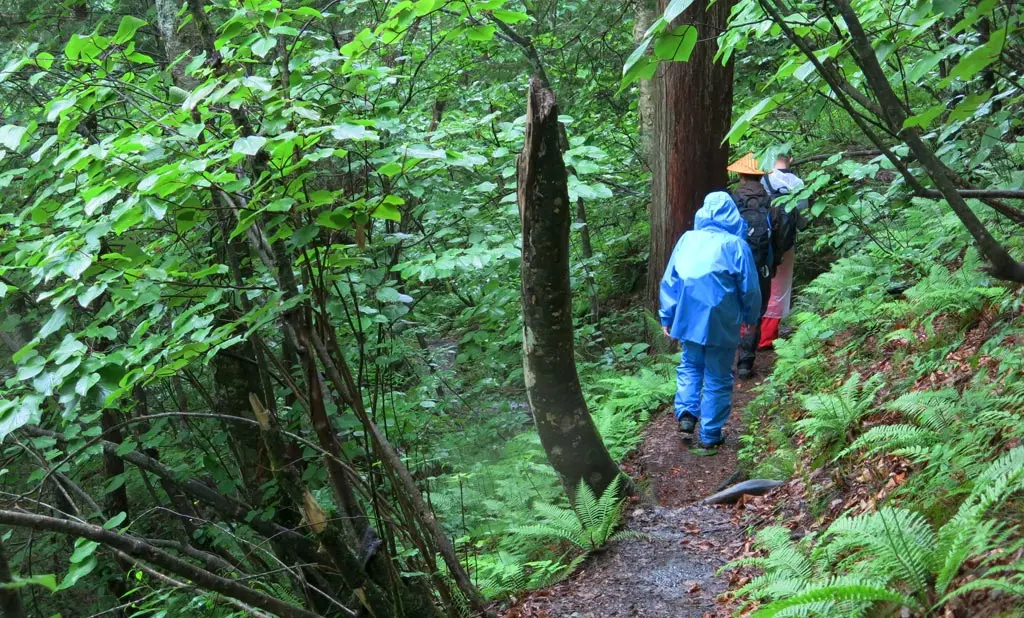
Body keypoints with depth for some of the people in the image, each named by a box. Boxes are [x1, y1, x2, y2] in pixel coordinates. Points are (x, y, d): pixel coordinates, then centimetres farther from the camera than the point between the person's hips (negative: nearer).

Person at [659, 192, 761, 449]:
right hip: (721, 324, -3)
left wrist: (666, 317, 12)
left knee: (690, 365, 23)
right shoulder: (736, 245, -8)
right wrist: (751, 317, 13)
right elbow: (750, 288, -4)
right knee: (717, 378, 9)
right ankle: (710, 434, 14)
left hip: (689, 319, 3)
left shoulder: (687, 239, 0)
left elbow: (669, 281, 4)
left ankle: (686, 411, 4)